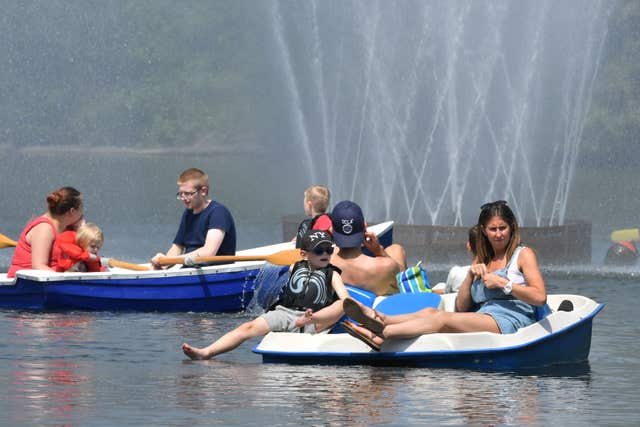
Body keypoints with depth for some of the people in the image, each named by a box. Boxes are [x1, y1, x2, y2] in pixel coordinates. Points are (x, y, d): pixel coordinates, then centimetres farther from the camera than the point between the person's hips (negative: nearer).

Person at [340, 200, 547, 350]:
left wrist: (503, 283, -9)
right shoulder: (480, 260, 28)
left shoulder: (523, 255, 10)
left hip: (509, 321, -7)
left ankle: (382, 333, -45)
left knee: (443, 318, -29)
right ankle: (382, 320, -45)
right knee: (429, 312, -19)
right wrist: (470, 276, 5)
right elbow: (461, 308, 19)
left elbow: (540, 297, -6)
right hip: (479, 319, 7)